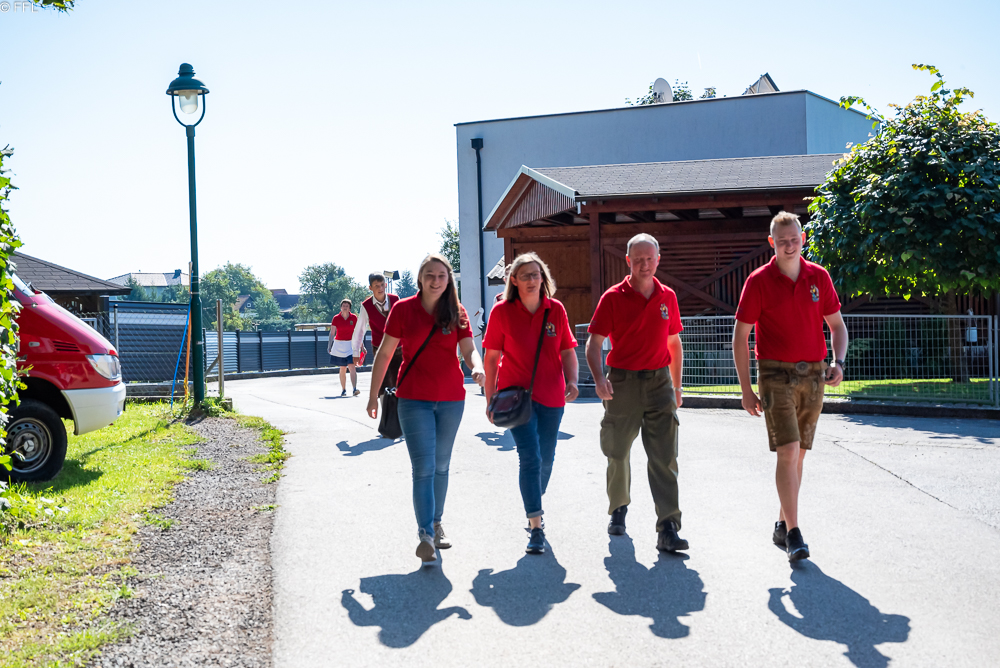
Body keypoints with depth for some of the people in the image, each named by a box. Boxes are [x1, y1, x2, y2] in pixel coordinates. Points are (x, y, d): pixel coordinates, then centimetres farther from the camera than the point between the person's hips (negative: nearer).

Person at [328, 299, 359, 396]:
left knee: (352, 367, -15)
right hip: (339, 344, 1)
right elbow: (332, 333, 4)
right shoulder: (336, 318, 1)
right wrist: (329, 345, 0)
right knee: (342, 369, 6)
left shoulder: (354, 318, 2)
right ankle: (343, 390, 15)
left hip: (351, 344, -1)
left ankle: (355, 389, -21)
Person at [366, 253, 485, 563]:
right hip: (414, 400, -3)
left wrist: (477, 367, -27)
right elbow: (384, 353, 1)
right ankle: (425, 536, -13)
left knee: (441, 465, 14)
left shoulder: (457, 313, 3)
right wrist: (373, 394, 0)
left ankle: (436, 524, 28)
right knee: (423, 468, -10)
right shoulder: (403, 309, -3)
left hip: (451, 399, 3)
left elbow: (469, 349, -4)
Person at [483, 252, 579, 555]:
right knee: (530, 457, -13)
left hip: (551, 396, 3)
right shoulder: (502, 311, -5)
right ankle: (536, 528, -11)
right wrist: (491, 399, -2)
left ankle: (534, 511, 37)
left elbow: (568, 351, 7)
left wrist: (572, 381, -10)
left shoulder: (556, 310, 1)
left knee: (546, 459, 13)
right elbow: (491, 358, -1)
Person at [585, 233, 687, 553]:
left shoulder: (667, 297, 7)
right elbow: (593, 343, -5)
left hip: (659, 382, 2)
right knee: (618, 453, 11)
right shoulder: (613, 298, -3)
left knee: (664, 457, -7)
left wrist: (676, 387, 14)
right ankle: (618, 509, 35)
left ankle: (668, 528, -9)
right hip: (622, 382, -1)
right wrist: (599, 379, -21)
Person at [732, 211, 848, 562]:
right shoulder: (759, 281, -4)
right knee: (788, 452, -14)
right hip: (776, 376, -4)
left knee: (798, 454, 10)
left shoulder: (819, 277, 6)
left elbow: (837, 325, 14)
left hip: (813, 375, 4)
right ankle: (793, 533, -12)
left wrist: (838, 362, -5)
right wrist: (746, 389, -5)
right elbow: (740, 337, -2)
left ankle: (782, 526, 23)